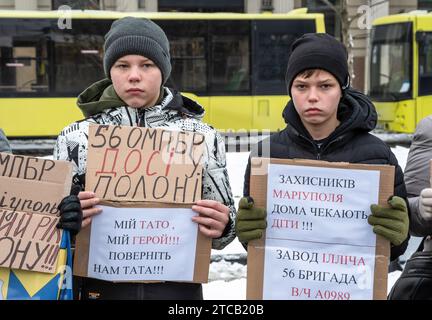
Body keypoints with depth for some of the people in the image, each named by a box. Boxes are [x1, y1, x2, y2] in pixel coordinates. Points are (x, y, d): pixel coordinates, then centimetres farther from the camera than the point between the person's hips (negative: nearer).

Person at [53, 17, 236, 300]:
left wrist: (220, 228, -16)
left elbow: (221, 227, 7)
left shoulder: (203, 137, -1)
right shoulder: (77, 137, -2)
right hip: (100, 288, 0)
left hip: (177, 289, 0)